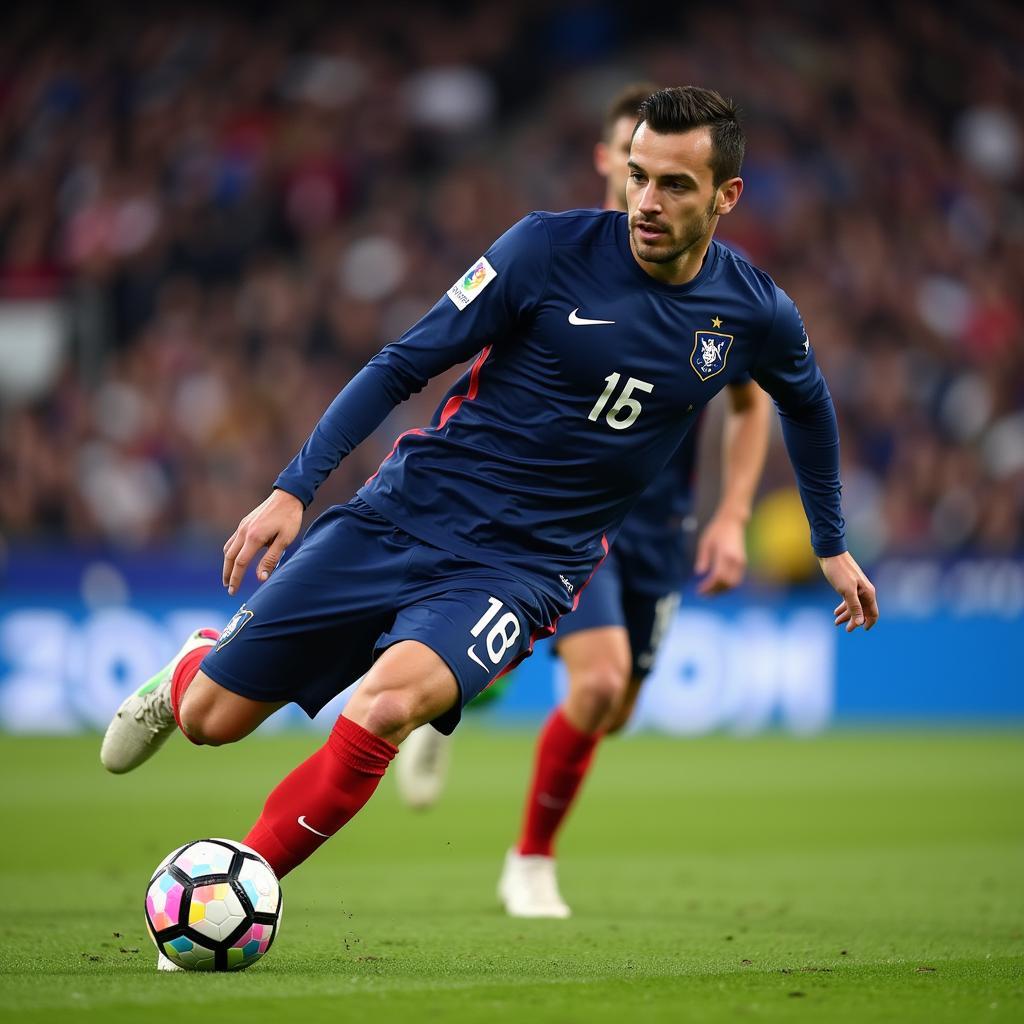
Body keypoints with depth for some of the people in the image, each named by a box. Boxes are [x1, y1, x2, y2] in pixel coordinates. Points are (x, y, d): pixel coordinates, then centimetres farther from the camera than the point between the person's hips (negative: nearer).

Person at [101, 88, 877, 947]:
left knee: (389, 704, -32)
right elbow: (405, 365, -4)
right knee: (210, 716, 1)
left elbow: (809, 403, 22)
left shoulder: (757, 317, -2)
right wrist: (294, 489, -11)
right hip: (410, 512, 0)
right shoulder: (551, 249, -9)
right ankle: (193, 663, 40)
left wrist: (832, 546, 30)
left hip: (524, 568, 0)